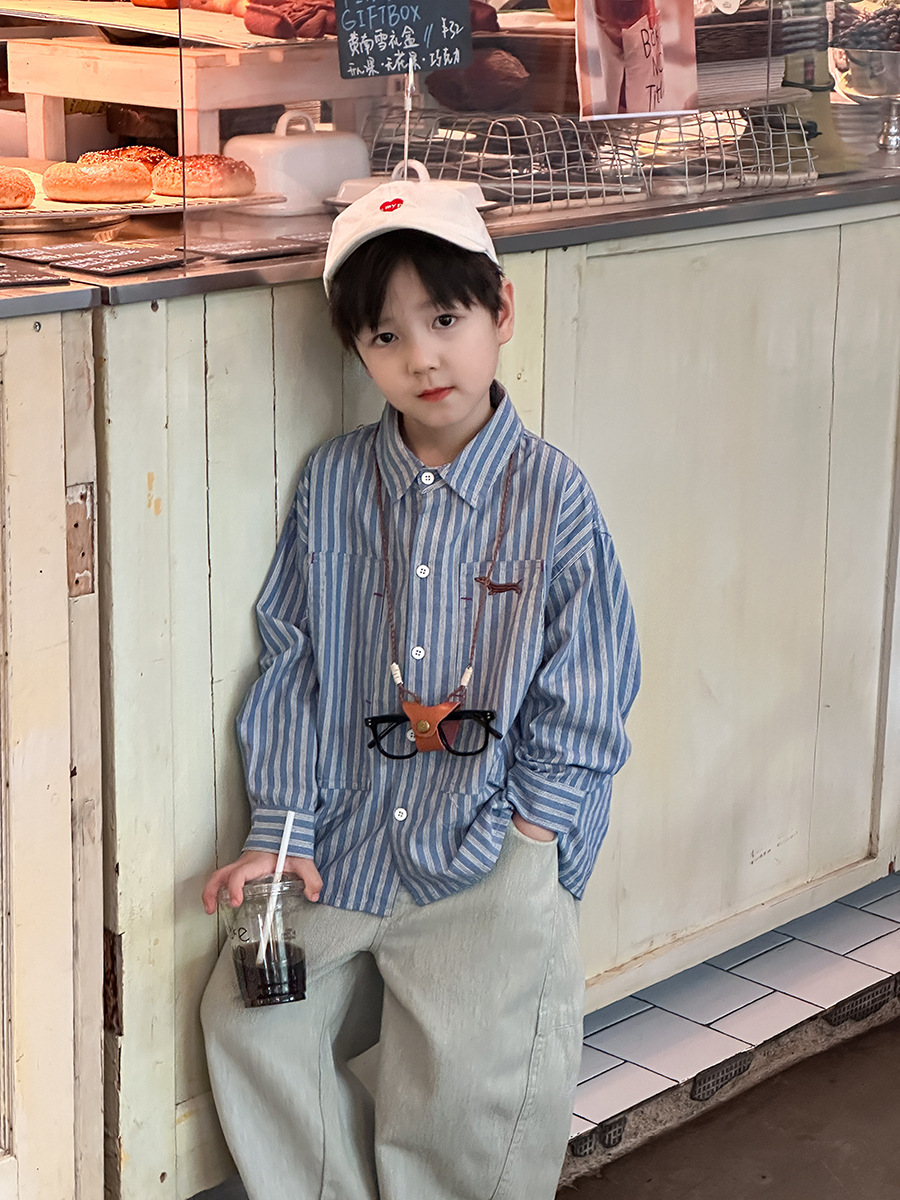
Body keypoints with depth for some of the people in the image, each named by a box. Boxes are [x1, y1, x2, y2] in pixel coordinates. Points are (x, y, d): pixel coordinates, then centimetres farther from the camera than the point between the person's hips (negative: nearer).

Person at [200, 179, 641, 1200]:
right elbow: (292, 666, 6)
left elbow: (581, 704, -1)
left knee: (474, 1071, -15)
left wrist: (519, 843, -8)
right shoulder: (332, 484, 4)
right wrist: (281, 832, -1)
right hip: (346, 849, 3)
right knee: (249, 1020, -6)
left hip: (491, 859, -3)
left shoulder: (549, 494, -3)